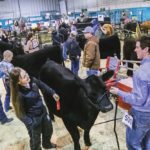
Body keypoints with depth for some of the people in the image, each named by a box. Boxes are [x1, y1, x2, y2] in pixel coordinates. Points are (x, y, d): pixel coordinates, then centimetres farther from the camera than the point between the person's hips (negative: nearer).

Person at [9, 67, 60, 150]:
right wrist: (30, 123, -23)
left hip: (43, 112, 7)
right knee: (35, 140, 18)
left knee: (48, 131, 30)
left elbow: (43, 86, 4)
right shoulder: (19, 94, -32)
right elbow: (20, 113, -21)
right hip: (33, 119, -6)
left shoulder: (33, 81, -17)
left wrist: (53, 93, -2)